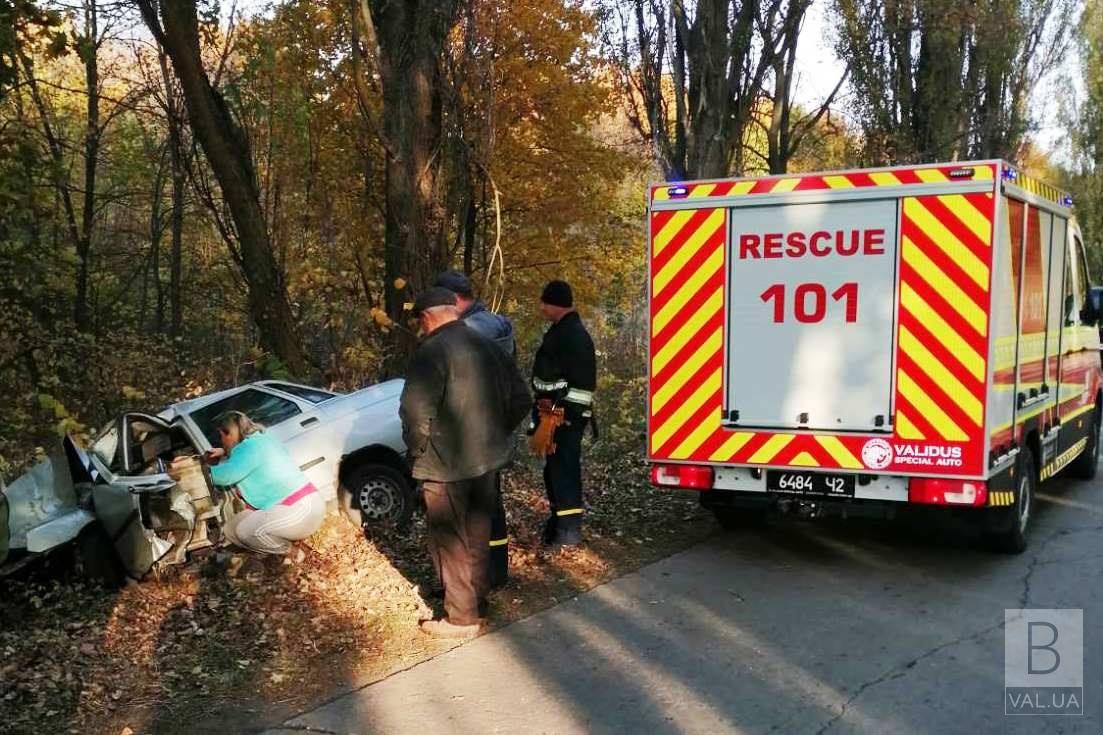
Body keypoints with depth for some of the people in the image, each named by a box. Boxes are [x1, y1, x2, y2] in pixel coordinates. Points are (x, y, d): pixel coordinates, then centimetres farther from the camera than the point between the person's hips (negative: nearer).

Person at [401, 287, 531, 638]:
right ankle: (478, 600, 34)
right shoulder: (487, 346, 5)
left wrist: (417, 450, -8)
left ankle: (462, 617, 12)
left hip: (445, 464, -7)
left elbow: (416, 411, -25)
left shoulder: (432, 351, -18)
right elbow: (520, 399, 10)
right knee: (478, 534, 20)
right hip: (486, 459, 7)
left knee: (450, 541, 5)